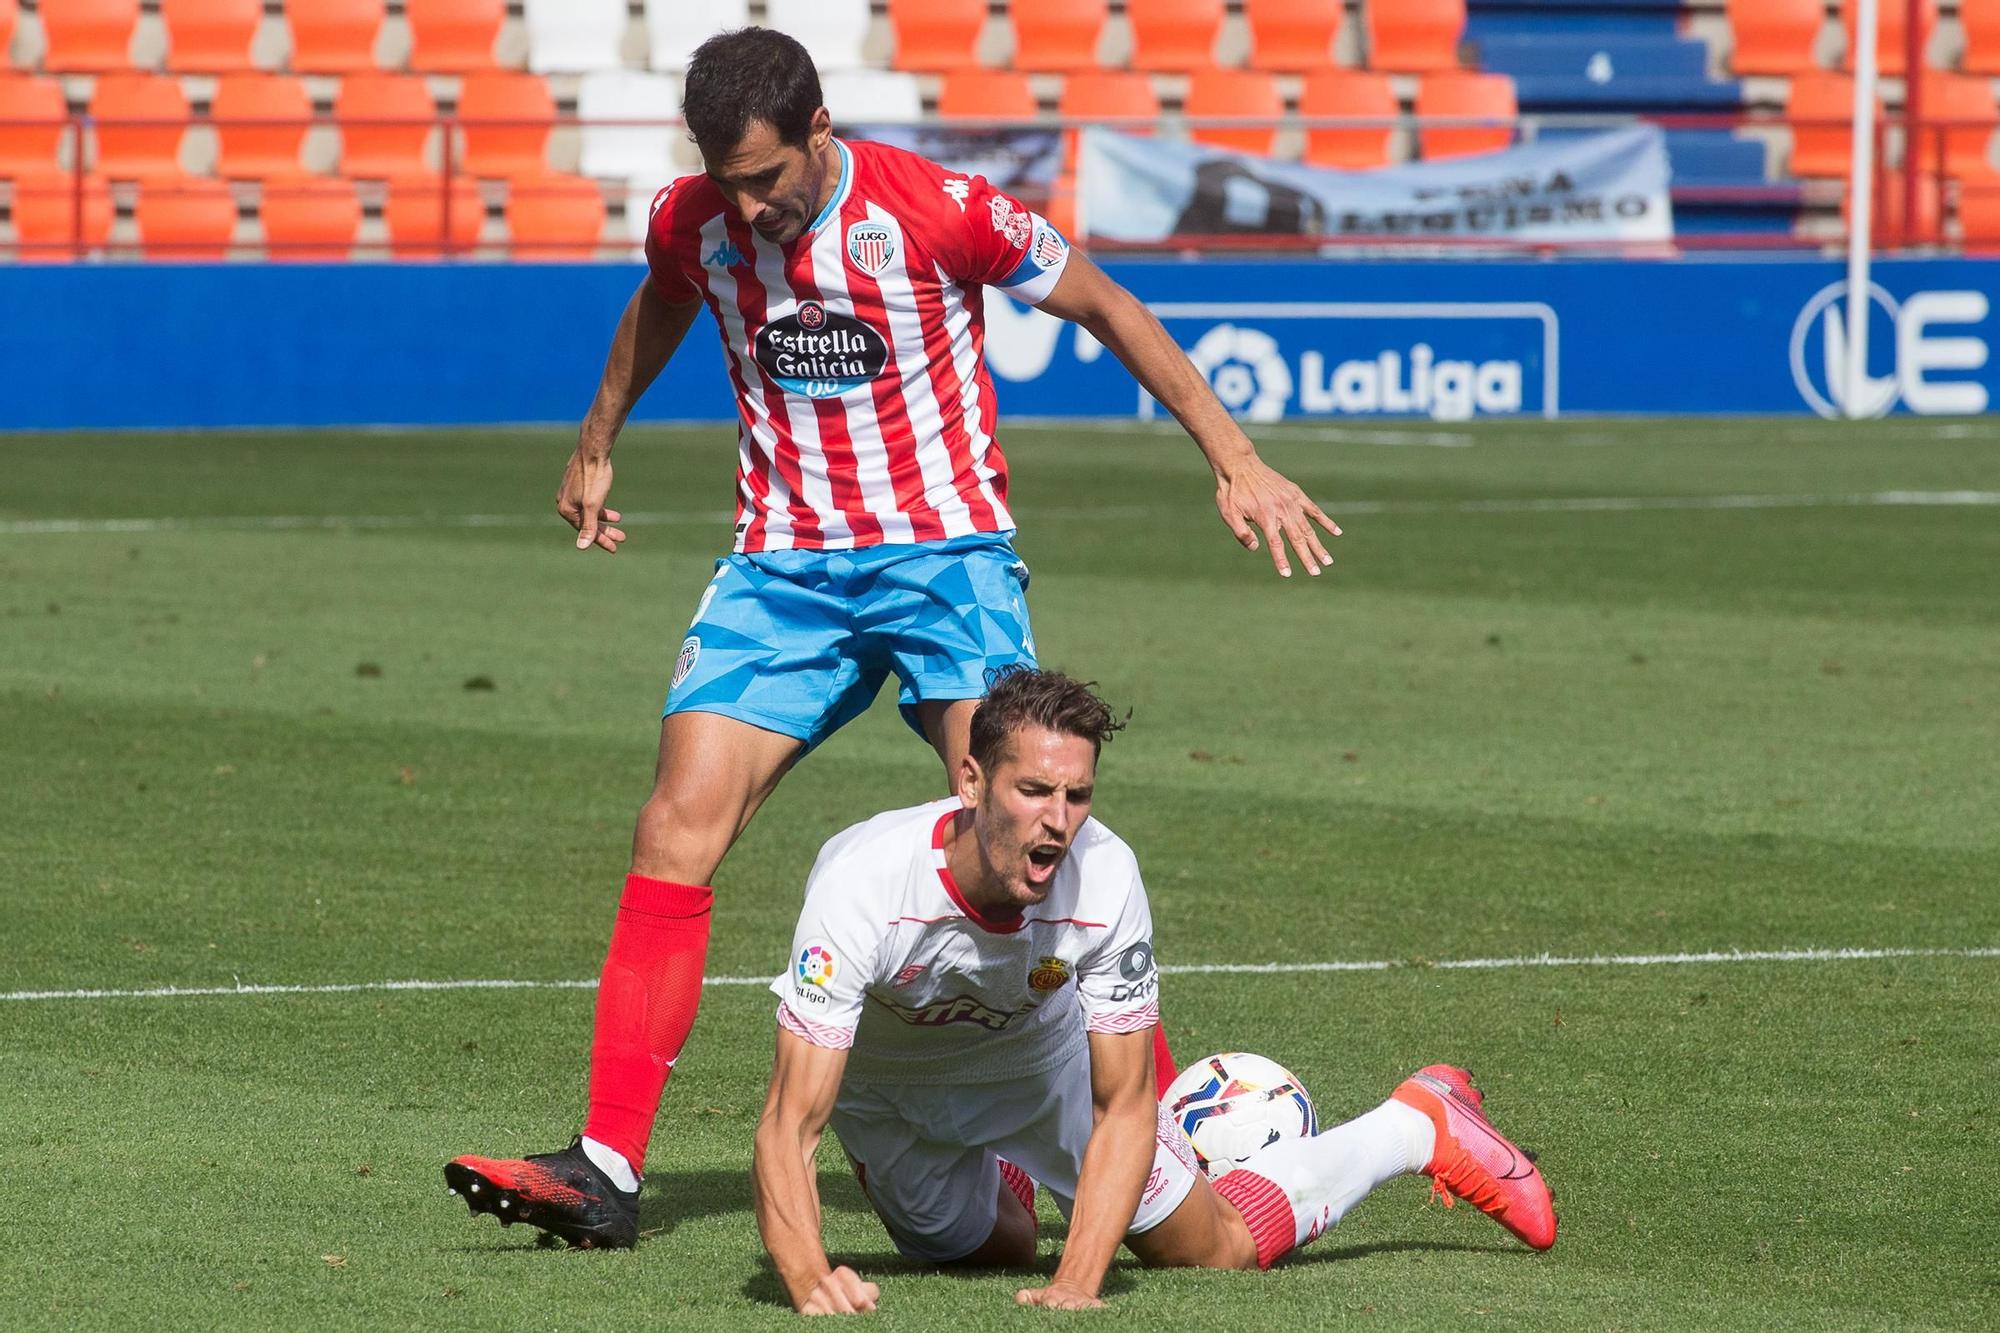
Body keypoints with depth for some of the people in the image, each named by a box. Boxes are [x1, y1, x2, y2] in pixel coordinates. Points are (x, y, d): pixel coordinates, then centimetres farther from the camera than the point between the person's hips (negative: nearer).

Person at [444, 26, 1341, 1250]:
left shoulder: (936, 211, -14)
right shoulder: (696, 223, -1)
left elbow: (1105, 307, -2)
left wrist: (1237, 462, -3)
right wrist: (595, 449, 36)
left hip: (942, 551, -4)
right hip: (783, 569, 4)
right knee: (679, 827, -11)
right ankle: (607, 1170, -11)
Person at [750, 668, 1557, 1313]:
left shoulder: (1105, 879, -36)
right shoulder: (863, 882, -44)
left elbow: (1124, 1107, -26)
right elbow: (790, 1126, -45)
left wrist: (1077, 1284, -38)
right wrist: (810, 1282, -62)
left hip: (1037, 1054, 1)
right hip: (878, 1081, -1)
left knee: (1212, 1247, 10)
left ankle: (1418, 1127, 34)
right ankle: (1001, 1179, 50)